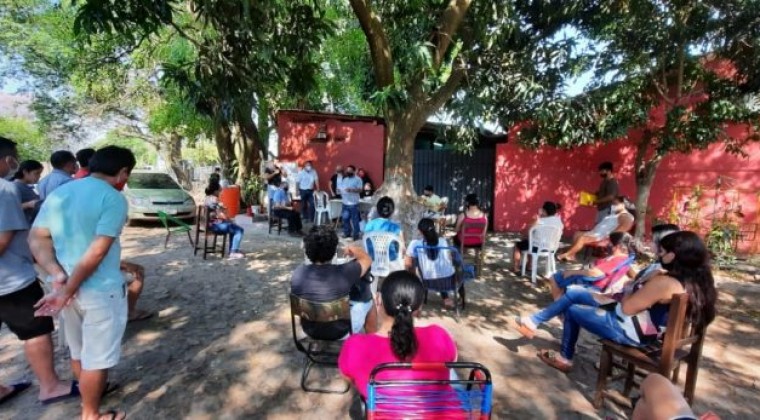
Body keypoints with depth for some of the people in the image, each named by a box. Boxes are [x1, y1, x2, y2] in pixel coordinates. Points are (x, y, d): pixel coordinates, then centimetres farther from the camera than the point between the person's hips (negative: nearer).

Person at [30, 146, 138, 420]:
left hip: (68, 285, 8)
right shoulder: (113, 198, -17)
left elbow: (36, 238, 2)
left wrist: (58, 275, -8)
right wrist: (66, 292, -15)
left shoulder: (58, 193, 6)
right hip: (101, 290, -7)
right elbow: (97, 252, -22)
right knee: (97, 357, 10)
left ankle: (90, 393, 47)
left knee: (79, 350, 26)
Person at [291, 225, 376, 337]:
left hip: (309, 330, 4)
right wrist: (353, 248, 11)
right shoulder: (344, 273, -31)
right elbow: (367, 260, -10)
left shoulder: (297, 273, -20)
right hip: (340, 332, -3)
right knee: (368, 301, 20)